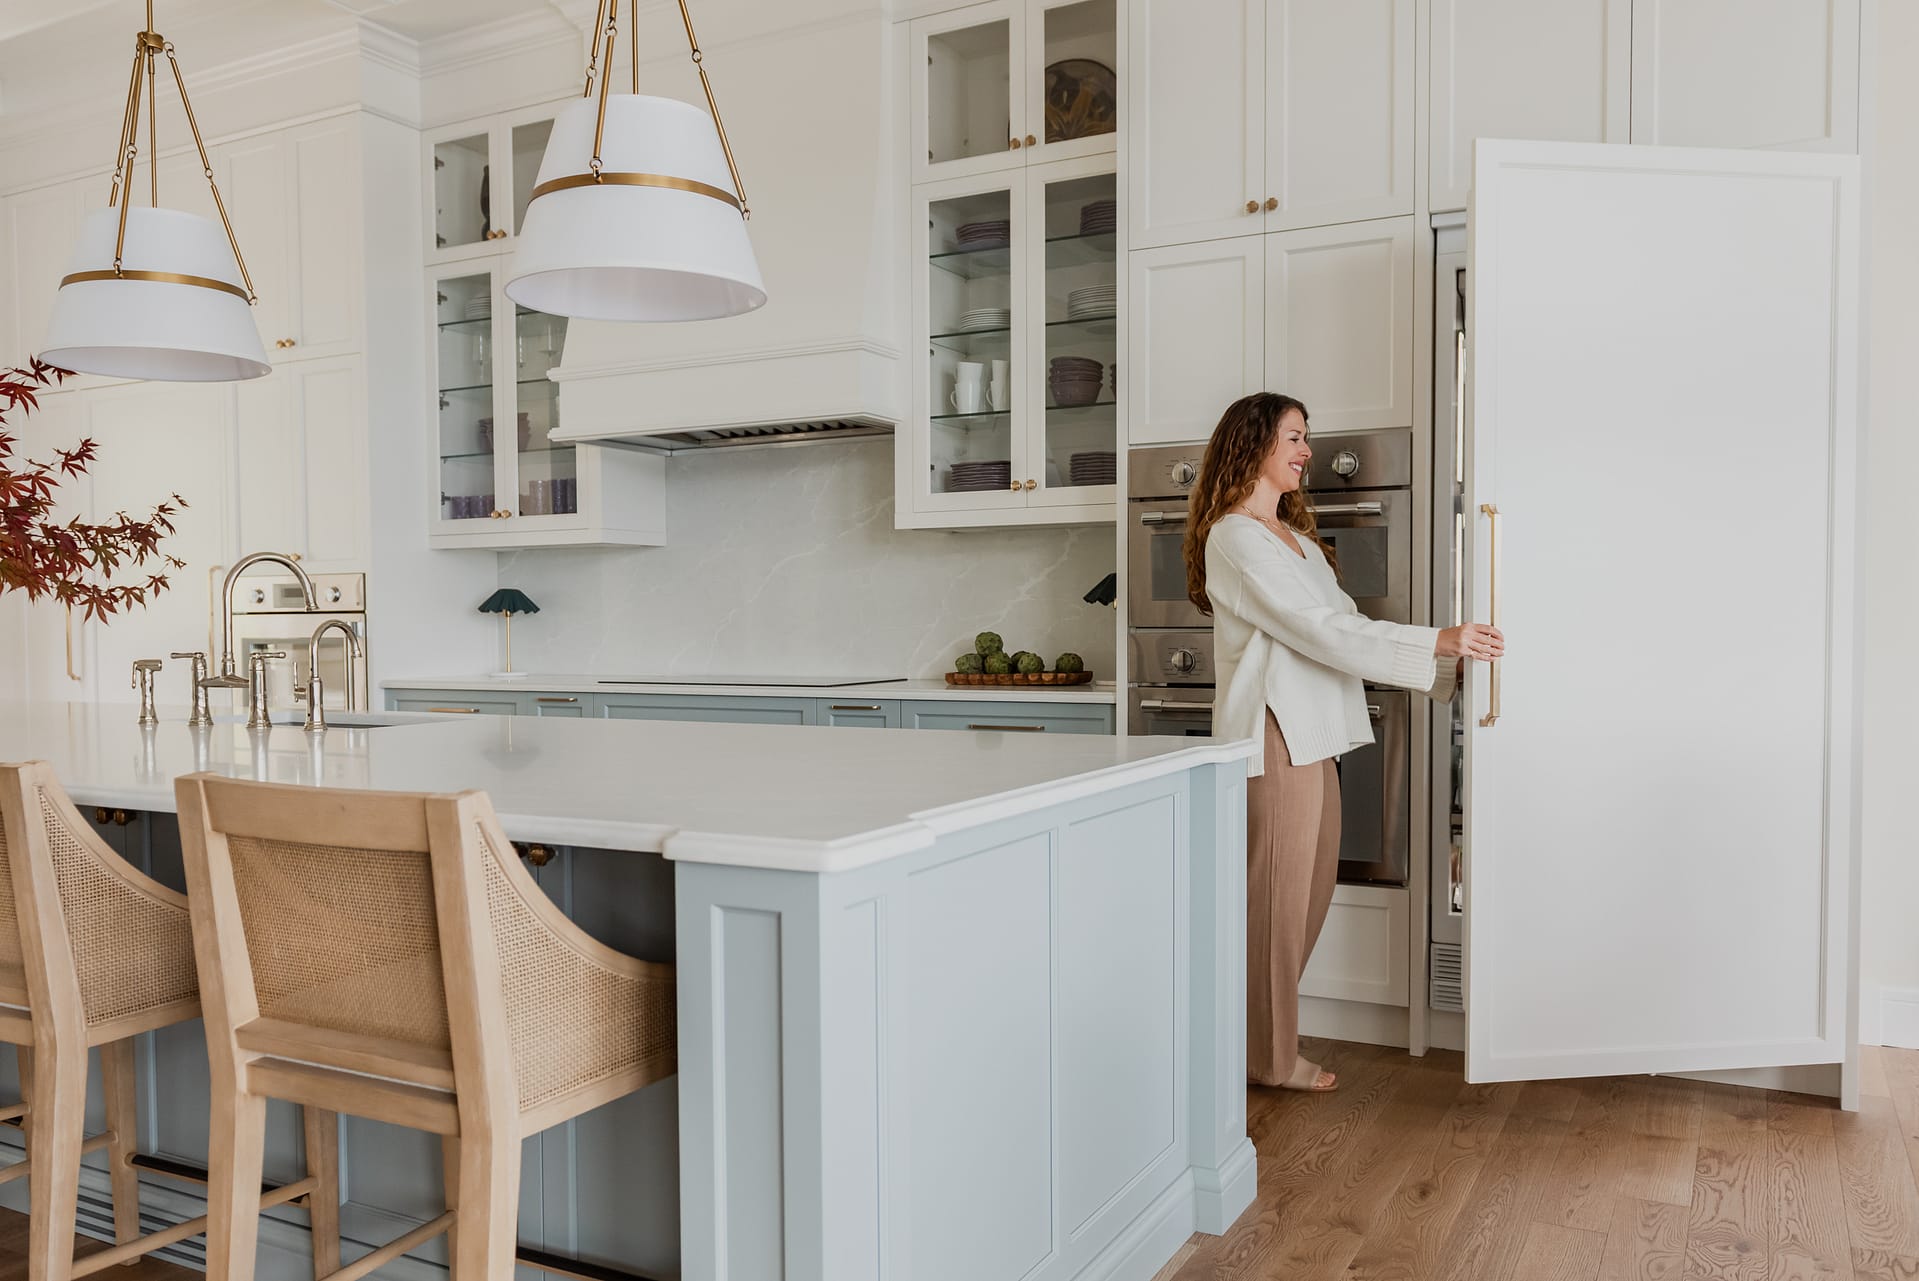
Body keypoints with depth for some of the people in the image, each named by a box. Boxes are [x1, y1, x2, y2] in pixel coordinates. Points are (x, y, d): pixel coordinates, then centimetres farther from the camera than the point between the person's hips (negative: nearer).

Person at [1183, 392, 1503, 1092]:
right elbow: (1322, 632, -17)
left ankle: (1267, 1039, 25)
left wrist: (1452, 663, 12)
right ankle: (1270, 1058, 15)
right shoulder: (1234, 538, -11)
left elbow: (1344, 625, 17)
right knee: (1275, 900, 1)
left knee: (1306, 898, 13)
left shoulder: (1296, 538, 21)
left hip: (1313, 740, 9)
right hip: (1273, 738, -9)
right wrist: (1438, 641, -18)